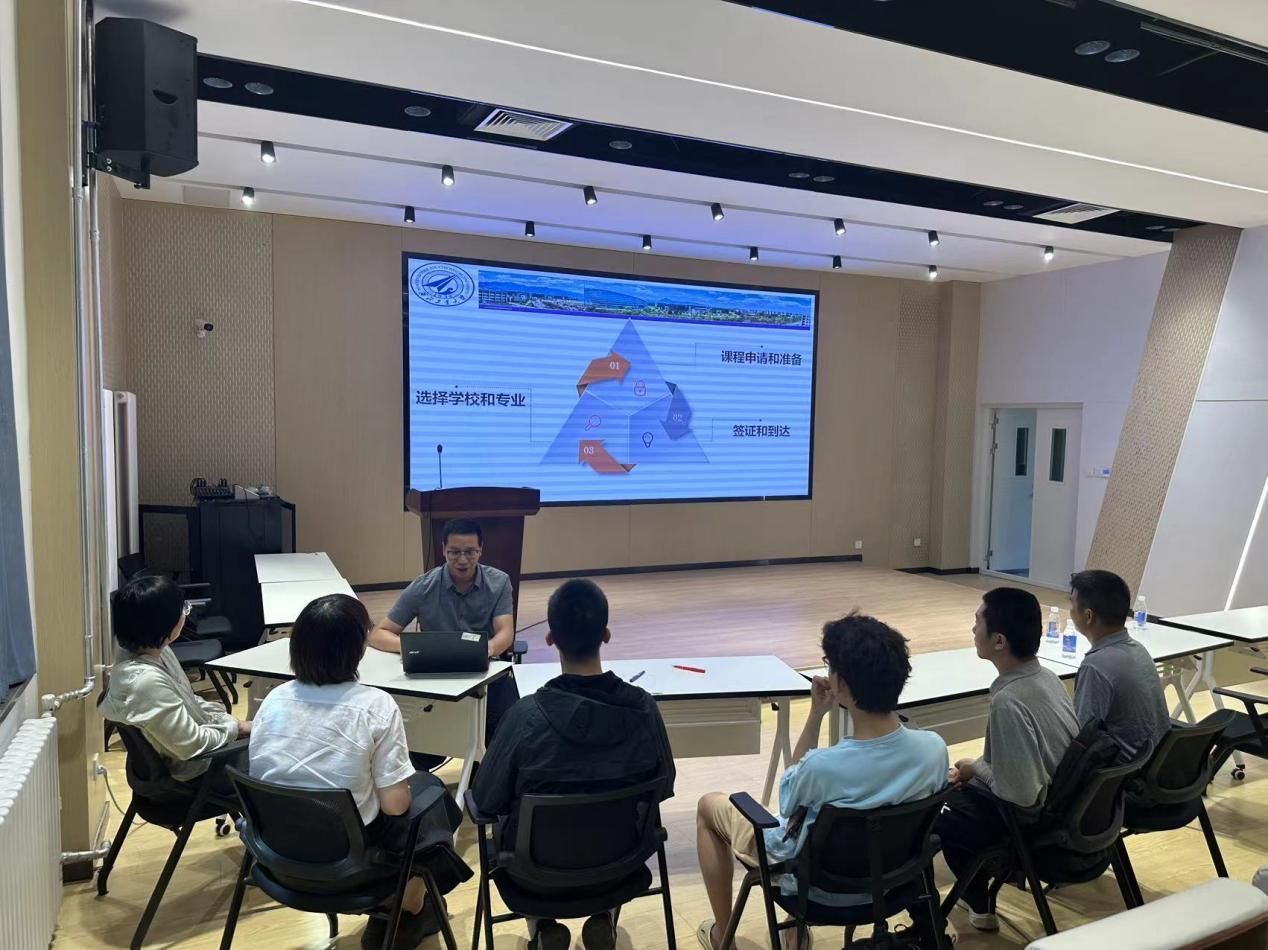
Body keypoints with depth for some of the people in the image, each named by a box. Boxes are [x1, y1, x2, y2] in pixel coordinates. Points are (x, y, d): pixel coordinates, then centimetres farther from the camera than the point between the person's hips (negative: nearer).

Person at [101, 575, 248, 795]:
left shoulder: (152, 650, -6)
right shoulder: (145, 680, -33)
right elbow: (192, 746, -26)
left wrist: (229, 720, 0)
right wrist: (235, 727, -12)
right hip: (195, 773, -8)